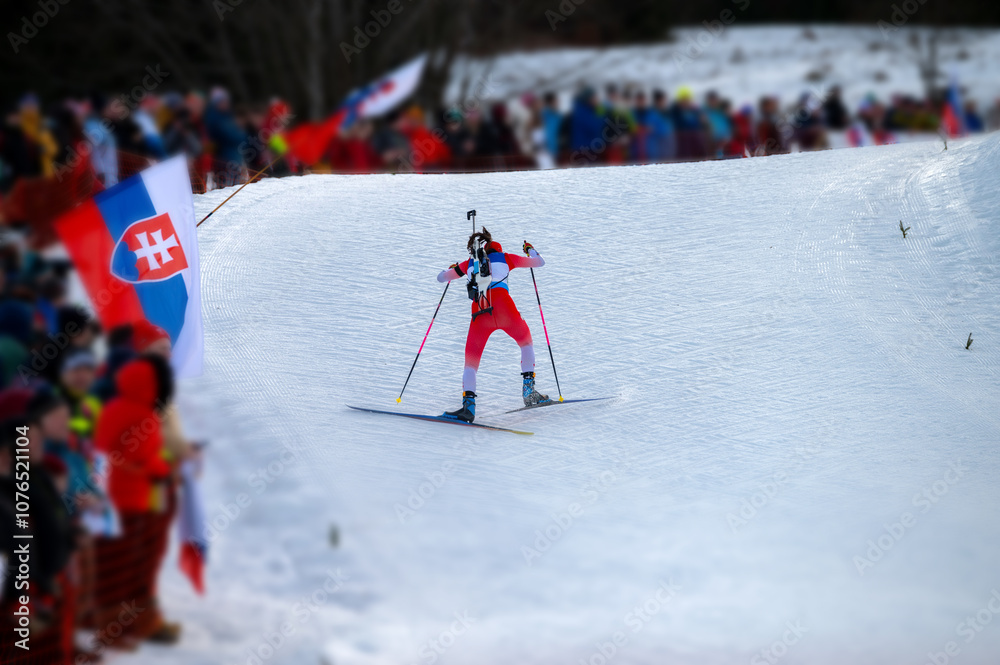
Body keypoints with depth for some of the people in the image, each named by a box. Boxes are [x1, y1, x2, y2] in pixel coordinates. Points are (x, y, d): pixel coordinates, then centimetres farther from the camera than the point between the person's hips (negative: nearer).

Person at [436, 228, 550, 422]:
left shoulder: (469, 264, 24)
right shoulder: (505, 258, 21)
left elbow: (441, 278, 34)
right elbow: (539, 262, 30)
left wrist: (451, 269, 56)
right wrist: (530, 250, 52)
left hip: (479, 314, 1)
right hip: (503, 307, -1)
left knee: (471, 361, 8)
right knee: (526, 342, 26)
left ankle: (468, 403, -16)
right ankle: (529, 390, 16)